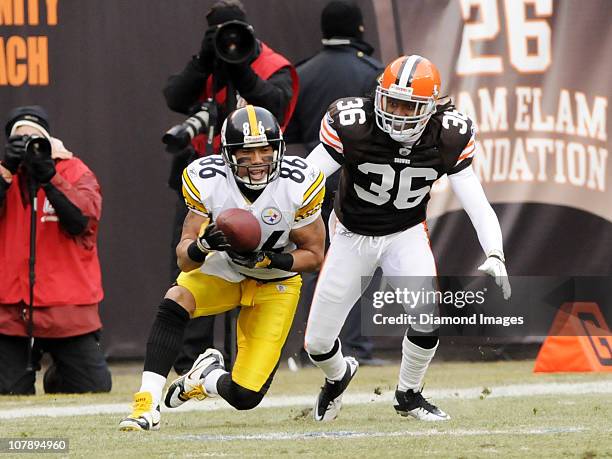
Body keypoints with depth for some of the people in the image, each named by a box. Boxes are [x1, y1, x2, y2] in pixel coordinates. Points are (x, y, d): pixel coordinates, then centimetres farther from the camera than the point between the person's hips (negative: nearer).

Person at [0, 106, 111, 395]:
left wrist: (48, 176, -21)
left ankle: (57, 377, 31)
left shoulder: (75, 172, 2)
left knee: (95, 387, -1)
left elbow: (82, 219, -14)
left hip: (67, 307, -1)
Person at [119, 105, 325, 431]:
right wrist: (203, 245, -40)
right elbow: (184, 258, -16)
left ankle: (208, 377, 27)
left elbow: (313, 255, -10)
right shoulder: (207, 181, -20)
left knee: (245, 397, -10)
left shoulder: (298, 186, -22)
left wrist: (268, 260, -28)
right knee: (175, 303, -35)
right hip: (219, 270, 1)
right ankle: (147, 404, -31)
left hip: (274, 284, -1)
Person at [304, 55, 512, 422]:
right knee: (318, 343, 1)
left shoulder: (449, 138, -20)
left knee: (427, 316, -25)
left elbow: (476, 202, -18)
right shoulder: (352, 125, -27)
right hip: (353, 235, 0)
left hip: (407, 234, 0)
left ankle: (409, 395, 5)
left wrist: (495, 256, -34)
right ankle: (338, 375, 41)